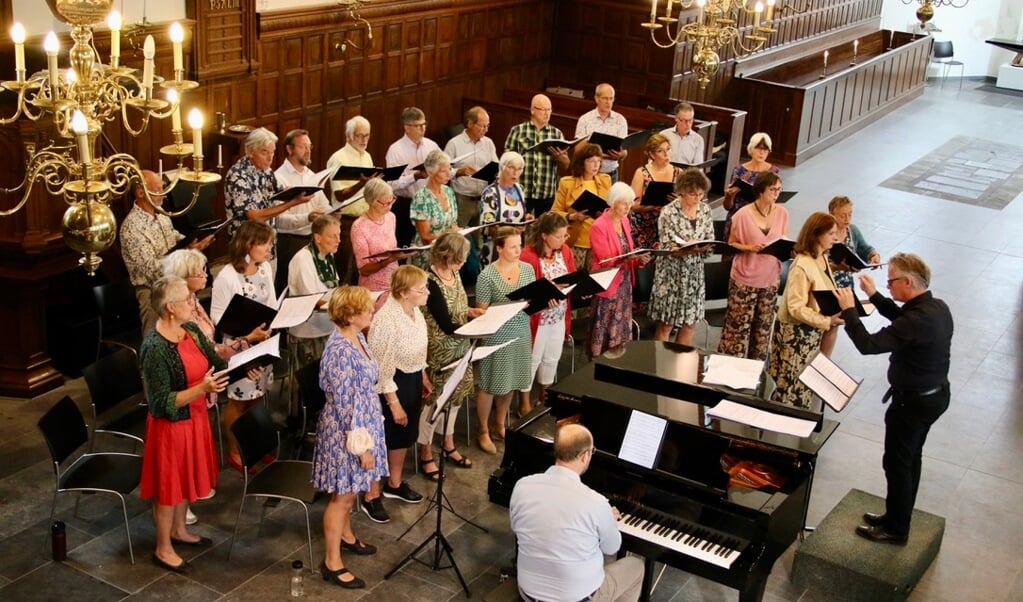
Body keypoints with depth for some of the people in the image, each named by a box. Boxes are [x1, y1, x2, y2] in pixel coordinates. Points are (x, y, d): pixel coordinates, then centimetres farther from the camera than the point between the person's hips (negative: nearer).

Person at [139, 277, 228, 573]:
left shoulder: (191, 330, -3)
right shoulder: (154, 348, -27)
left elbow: (216, 364, 5)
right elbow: (165, 403, -27)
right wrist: (203, 388, -37)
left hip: (195, 418, 8)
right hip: (171, 425, -8)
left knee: (186, 478, 24)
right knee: (168, 485, 9)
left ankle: (179, 530, 46)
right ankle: (163, 550, 26)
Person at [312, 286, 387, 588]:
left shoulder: (357, 337, 1)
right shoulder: (340, 350, -28)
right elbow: (345, 404, -25)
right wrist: (362, 445, -21)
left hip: (362, 423, 9)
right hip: (346, 431, -9)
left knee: (350, 491, 26)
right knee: (342, 496, 4)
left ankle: (346, 536, 45)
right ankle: (332, 563, 16)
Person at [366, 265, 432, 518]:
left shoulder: (414, 310, -3)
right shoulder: (386, 319, -29)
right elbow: (382, 366, -24)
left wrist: (423, 377, 22)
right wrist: (393, 403, -20)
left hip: (412, 380, 9)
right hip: (392, 384, -9)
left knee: (404, 435, 23)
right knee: (383, 440, 7)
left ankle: (394, 484, 43)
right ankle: (371, 495, 24)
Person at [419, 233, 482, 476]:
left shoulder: (454, 274, 1)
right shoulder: (431, 282, -26)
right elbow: (447, 325, -25)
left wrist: (470, 311, -2)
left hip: (458, 346, 8)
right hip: (439, 349, -8)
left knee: (455, 394, 18)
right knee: (434, 397, 4)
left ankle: (448, 445, 36)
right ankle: (425, 453, 19)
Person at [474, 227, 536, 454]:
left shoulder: (527, 269, 2)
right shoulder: (487, 276, -15)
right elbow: (481, 312, -10)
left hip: (521, 333, 5)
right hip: (496, 337, -5)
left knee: (511, 382, 16)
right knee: (489, 385, 6)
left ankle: (499, 425, 36)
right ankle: (484, 432, 22)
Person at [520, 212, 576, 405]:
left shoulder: (565, 250, 0)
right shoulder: (528, 256, -23)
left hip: (559, 316, 7)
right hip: (536, 318, -7)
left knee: (552, 358, 20)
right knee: (532, 360, 7)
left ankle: (545, 397, 39)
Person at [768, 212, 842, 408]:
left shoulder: (822, 258, 3)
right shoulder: (802, 266, -25)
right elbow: (796, 308, -25)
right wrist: (827, 321, -29)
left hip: (812, 331, 9)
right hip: (796, 332, -9)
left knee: (807, 383, 18)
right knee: (791, 384, 1)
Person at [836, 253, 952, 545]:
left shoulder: (918, 319, -32)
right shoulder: (937, 307, -3)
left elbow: (868, 345, -32)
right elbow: (901, 318, 17)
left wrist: (848, 310, -20)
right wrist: (874, 296, 14)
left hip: (913, 401, -9)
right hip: (935, 393, 9)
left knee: (897, 463, 6)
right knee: (910, 458, 22)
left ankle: (895, 528, 20)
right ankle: (897, 515, 37)